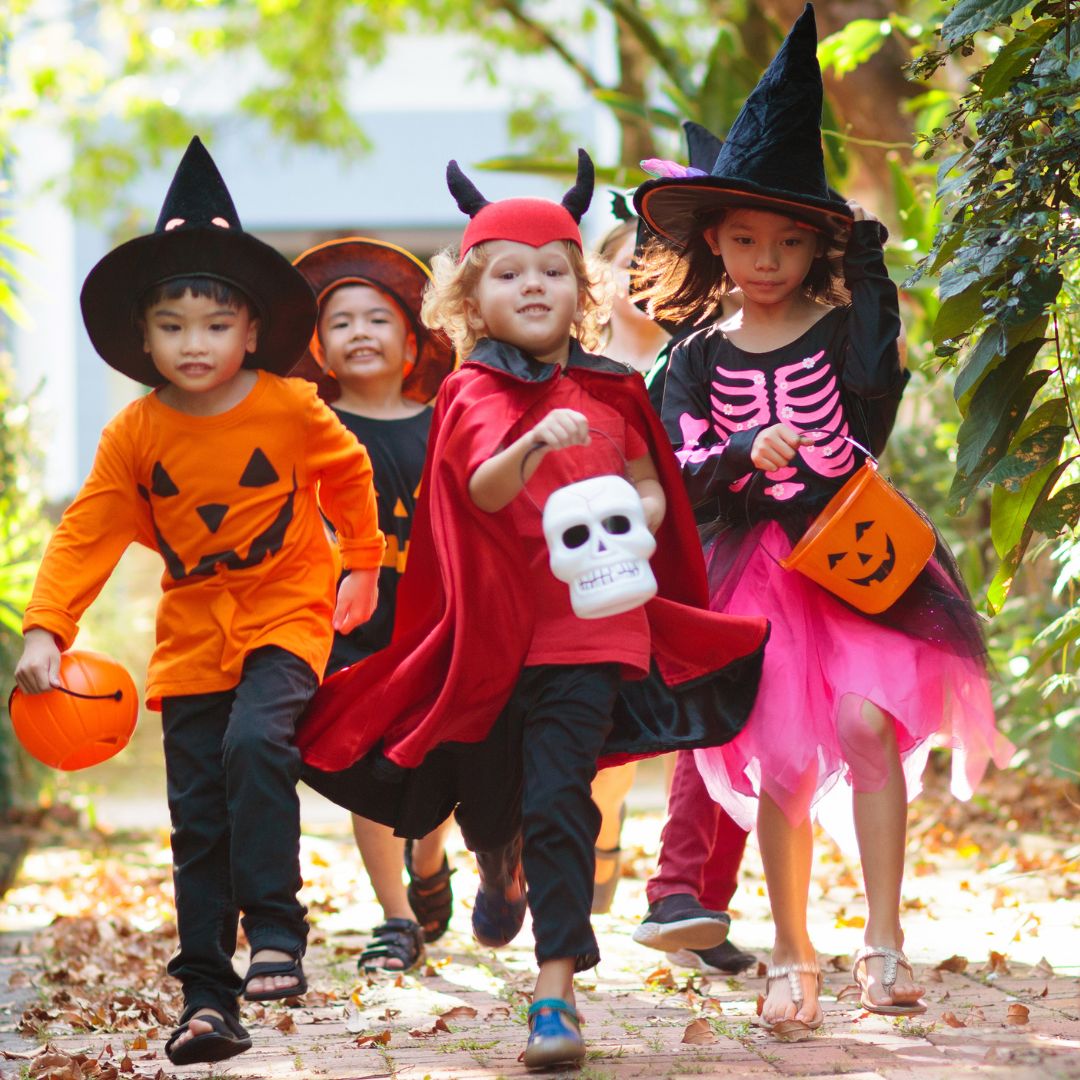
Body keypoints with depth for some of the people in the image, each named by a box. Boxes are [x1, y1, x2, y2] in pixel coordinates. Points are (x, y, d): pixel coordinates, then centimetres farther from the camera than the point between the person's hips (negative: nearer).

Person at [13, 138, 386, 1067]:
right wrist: (46, 630, -16)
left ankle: (275, 929, -22)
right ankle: (207, 997, 9)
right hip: (191, 632, 3)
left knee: (255, 743, -30)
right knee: (197, 816, 3)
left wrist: (362, 566, 19)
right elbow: (88, 534, -5)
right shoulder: (135, 433, -6)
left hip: (285, 615, -3)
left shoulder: (291, 409, -10)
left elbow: (348, 473, 9)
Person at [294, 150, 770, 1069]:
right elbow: (484, 487, -22)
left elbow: (651, 487, 16)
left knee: (558, 802, -10)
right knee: (485, 796, 15)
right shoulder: (474, 393, -5)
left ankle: (557, 990, -8)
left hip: (590, 626, 0)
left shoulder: (608, 391, 6)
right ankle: (499, 874, 52)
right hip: (492, 633, 0)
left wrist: (637, 518, -7)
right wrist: (534, 448, -42)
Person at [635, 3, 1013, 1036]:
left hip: (856, 554, -1)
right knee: (783, 767, 0)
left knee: (866, 721, -18)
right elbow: (684, 474, 0)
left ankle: (883, 940, -13)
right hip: (754, 567, 1)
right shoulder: (700, 360, 5)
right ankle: (790, 955, 14)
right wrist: (748, 458, -20)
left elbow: (869, 424, -16)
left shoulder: (844, 328, 1)